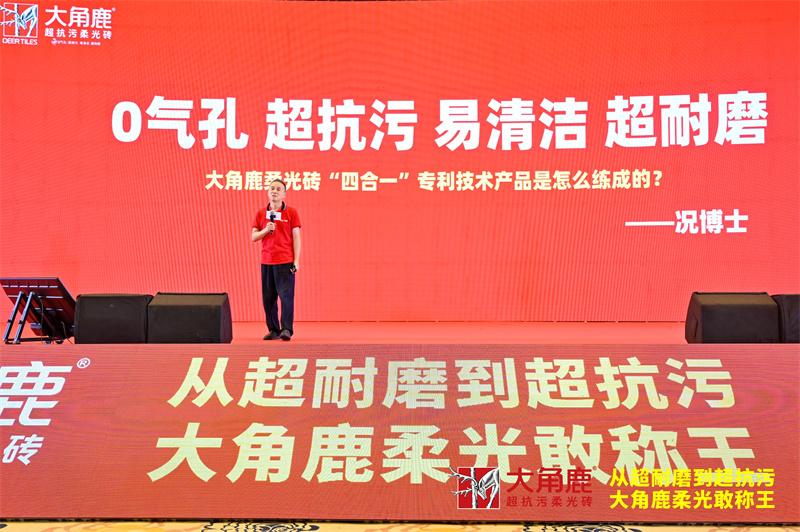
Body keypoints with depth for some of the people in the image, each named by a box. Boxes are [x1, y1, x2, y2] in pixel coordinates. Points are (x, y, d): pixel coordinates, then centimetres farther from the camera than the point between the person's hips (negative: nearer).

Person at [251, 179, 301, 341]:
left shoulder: (291, 212, 3)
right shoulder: (261, 213, 11)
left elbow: (296, 237, 1)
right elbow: (253, 237, 10)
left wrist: (296, 260, -6)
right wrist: (266, 230, -10)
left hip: (286, 262, -3)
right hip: (266, 261, 3)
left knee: (286, 295, -7)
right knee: (268, 297, 3)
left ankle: (286, 329, -2)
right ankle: (273, 330, 12)